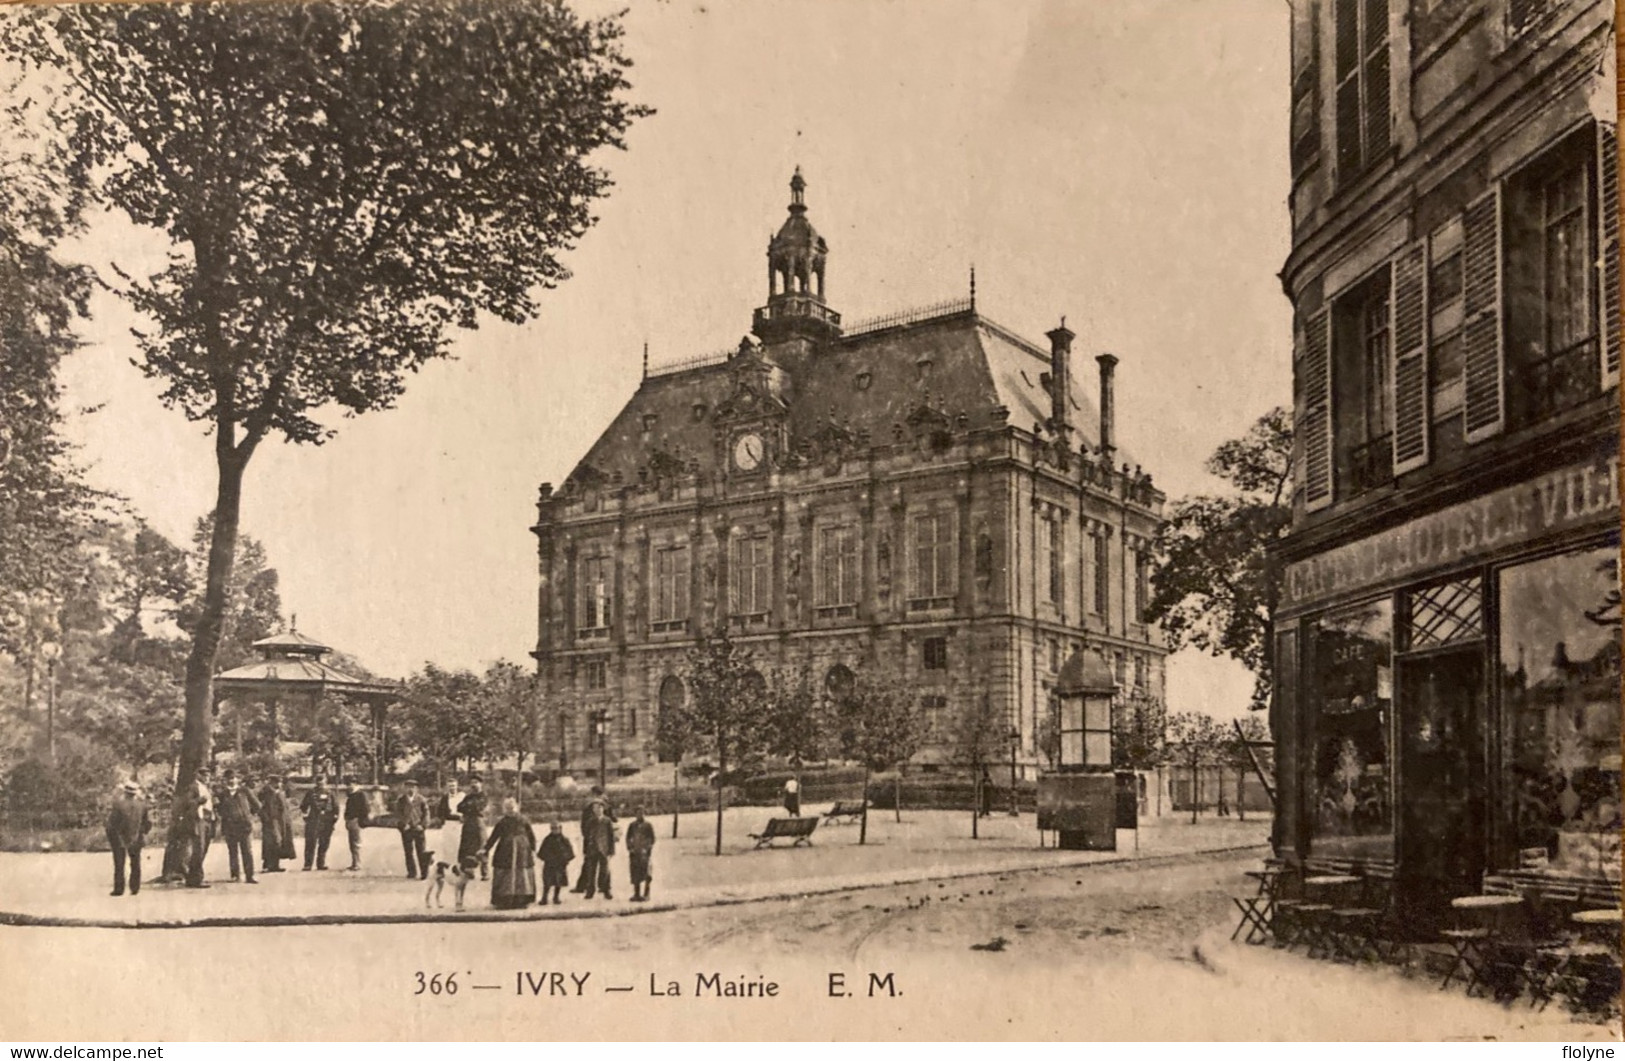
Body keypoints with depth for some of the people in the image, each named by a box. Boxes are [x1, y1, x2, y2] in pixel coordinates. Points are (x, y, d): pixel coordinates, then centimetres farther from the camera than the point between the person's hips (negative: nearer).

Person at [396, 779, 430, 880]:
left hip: (418, 828, -1)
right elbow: (397, 813, 3)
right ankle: (411, 872, 11)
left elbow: (426, 812, 5)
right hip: (406, 829, 1)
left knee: (421, 851, -2)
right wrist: (403, 824, -7)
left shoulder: (421, 799, 3)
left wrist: (422, 824, -5)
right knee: (408, 851, 3)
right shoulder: (401, 800, 5)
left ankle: (424, 873, 3)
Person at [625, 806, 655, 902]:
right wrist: (630, 848, 2)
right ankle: (636, 894, 9)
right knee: (635, 874, 3)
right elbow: (628, 838, 15)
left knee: (645, 874, -7)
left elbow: (652, 838, 2)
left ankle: (645, 894, -4)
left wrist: (647, 849, -8)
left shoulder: (648, 825, 4)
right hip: (634, 852, 3)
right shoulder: (632, 826, 12)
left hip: (644, 852, -3)